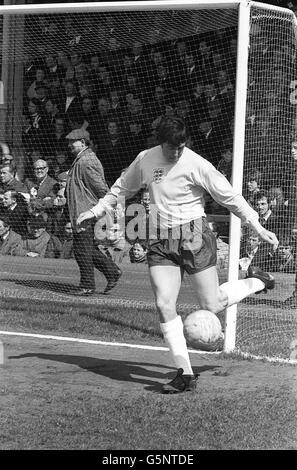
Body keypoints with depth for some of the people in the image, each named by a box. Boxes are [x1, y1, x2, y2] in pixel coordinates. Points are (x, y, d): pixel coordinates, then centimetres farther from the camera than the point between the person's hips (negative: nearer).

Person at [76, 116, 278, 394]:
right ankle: (185, 373, -6)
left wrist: (258, 228, -9)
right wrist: (97, 210, 20)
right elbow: (123, 188, 22)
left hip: (194, 237, -4)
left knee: (211, 305, 0)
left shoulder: (197, 165, -11)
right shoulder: (145, 160, 2)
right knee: (164, 305, -11)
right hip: (162, 242, 4)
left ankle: (256, 282, 30)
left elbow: (229, 197, -7)